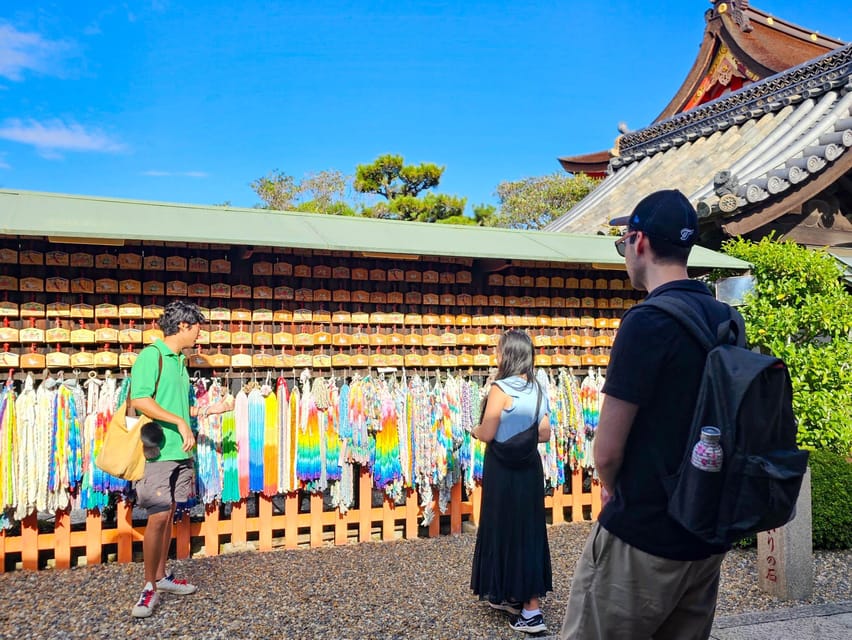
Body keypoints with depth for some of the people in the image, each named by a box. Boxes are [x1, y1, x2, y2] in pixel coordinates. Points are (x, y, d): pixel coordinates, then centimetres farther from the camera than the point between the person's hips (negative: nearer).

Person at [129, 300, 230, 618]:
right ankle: (150, 587, 6)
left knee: (168, 514, 15)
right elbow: (140, 400, -21)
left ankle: (161, 576, 26)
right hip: (159, 450, -8)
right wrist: (180, 422, -22)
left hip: (180, 450, 8)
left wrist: (207, 410, 23)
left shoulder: (179, 360, 15)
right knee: (158, 517, -6)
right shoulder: (152, 354, -11)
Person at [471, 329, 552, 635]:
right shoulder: (537, 389, 5)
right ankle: (513, 597, 30)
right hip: (530, 468, 7)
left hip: (503, 470, -7)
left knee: (505, 530, 4)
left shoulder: (501, 389, -16)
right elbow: (544, 434, 7)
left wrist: (474, 429, 5)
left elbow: (487, 434, -16)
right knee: (529, 531, 14)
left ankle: (532, 613, 9)